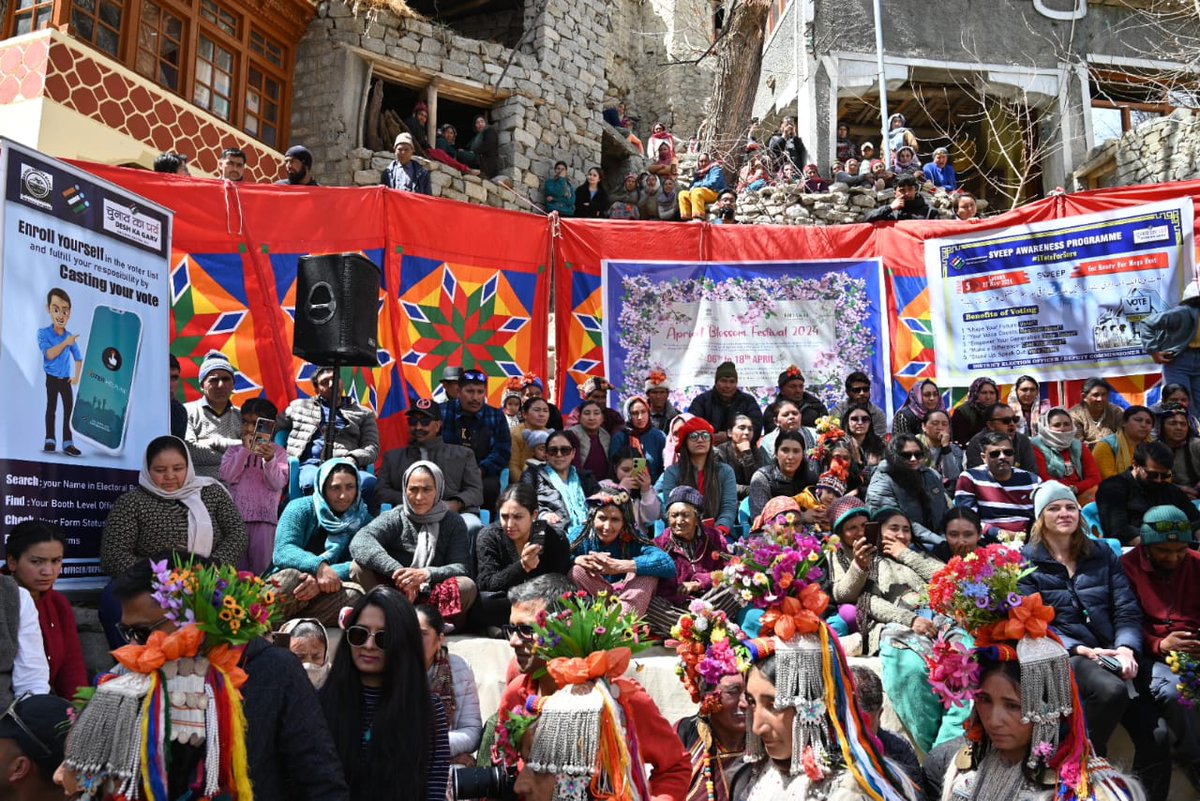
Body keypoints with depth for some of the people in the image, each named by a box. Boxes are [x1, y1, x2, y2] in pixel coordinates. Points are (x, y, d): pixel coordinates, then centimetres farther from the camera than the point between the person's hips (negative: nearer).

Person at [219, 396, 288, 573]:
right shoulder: (234, 451, 10)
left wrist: (270, 460, -23)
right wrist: (245, 450, -9)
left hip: (264, 517, -2)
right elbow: (226, 476, -6)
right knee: (236, 566, 8)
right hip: (236, 516, 2)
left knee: (261, 566, 1)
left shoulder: (278, 452, 3)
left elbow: (277, 484, -7)